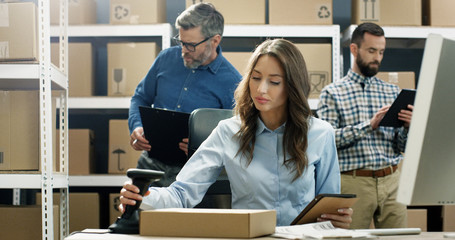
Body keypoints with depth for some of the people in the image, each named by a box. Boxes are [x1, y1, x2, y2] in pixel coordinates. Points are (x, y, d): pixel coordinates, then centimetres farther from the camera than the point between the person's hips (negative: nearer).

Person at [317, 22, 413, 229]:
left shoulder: (392, 92, 14)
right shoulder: (332, 93, 3)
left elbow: (401, 148, 14)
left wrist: (407, 127, -7)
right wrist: (369, 125, -17)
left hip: (391, 181, 3)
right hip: (353, 183, -3)